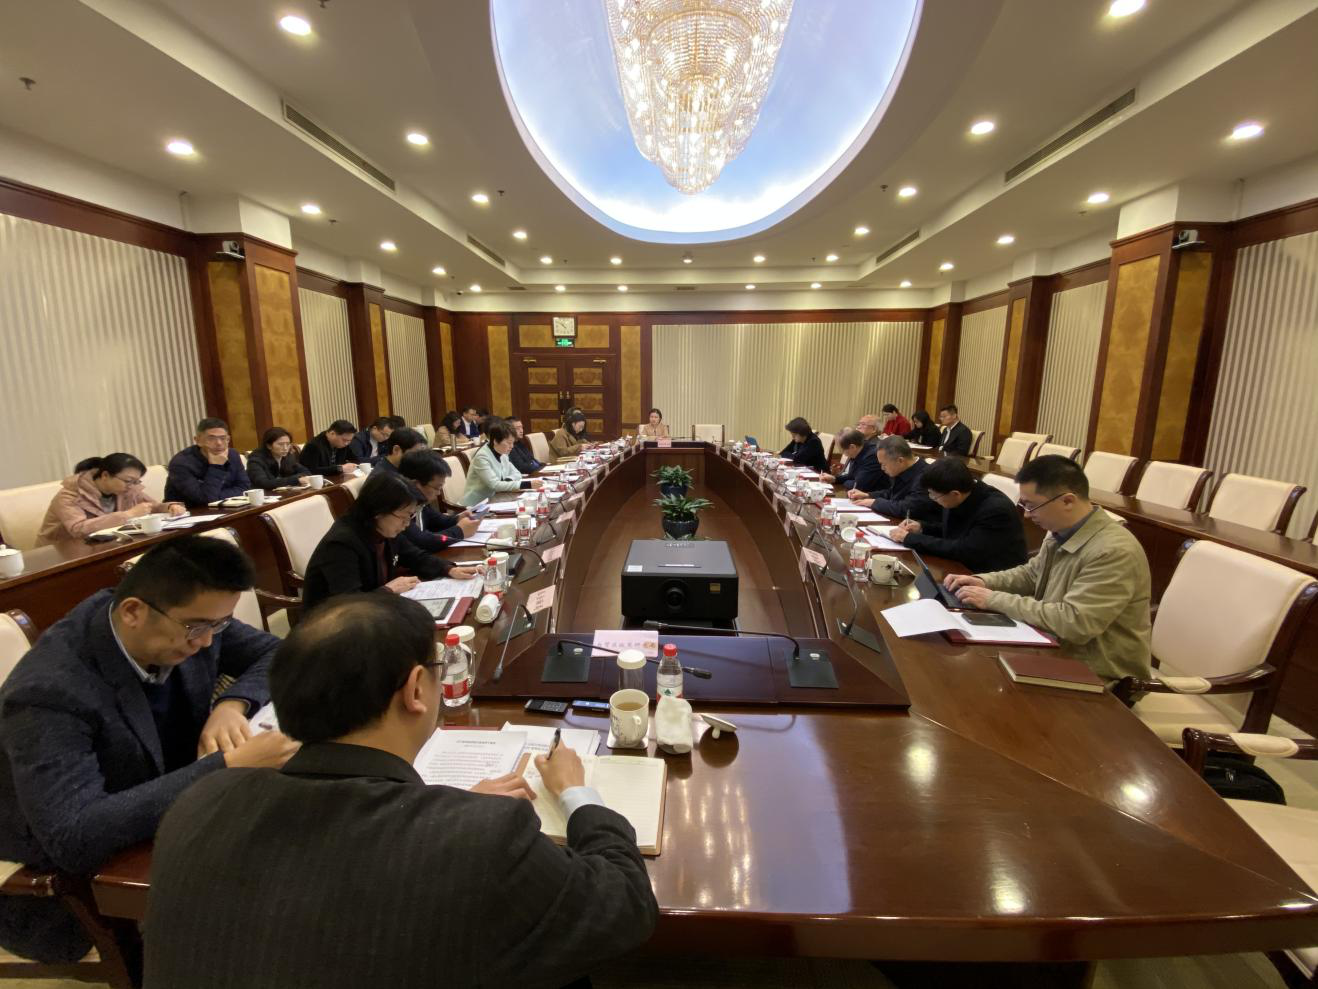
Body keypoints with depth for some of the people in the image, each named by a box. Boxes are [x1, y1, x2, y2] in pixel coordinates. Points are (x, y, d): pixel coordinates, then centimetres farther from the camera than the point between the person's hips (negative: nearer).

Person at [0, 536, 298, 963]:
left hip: (165, 828, 6)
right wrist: (228, 766, -43)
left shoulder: (187, 618, -15)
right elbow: (75, 838, -38)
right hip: (68, 883, -5)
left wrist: (233, 703, -23)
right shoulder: (50, 692, -31)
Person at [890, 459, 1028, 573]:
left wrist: (910, 538, -24)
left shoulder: (997, 510, -26)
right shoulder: (957, 500, -5)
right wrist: (922, 527, -4)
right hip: (964, 568, 7)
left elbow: (963, 551, -28)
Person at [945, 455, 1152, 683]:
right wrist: (984, 581, -1)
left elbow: (1072, 623, -31)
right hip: (1059, 654, 7)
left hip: (1098, 677, -7)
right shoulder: (1061, 531, 1)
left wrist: (995, 600, -25)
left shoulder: (1114, 551, -26)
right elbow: (1031, 573, 17)